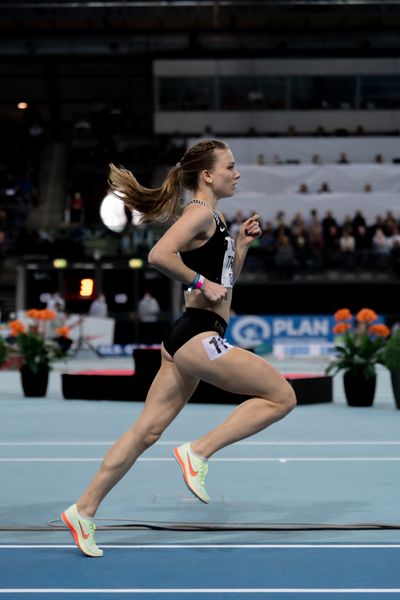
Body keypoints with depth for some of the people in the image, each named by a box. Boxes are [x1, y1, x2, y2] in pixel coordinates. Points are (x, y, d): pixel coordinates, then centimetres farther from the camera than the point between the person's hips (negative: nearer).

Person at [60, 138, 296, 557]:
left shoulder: (213, 218, 20)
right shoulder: (200, 212, -9)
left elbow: (225, 279, 29)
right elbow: (159, 255, -24)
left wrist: (242, 243, 16)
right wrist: (202, 284, -17)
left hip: (189, 340, 10)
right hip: (198, 336, -10)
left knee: (147, 430, 9)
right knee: (281, 397, -4)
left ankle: (84, 510, 11)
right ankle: (198, 452, -5)